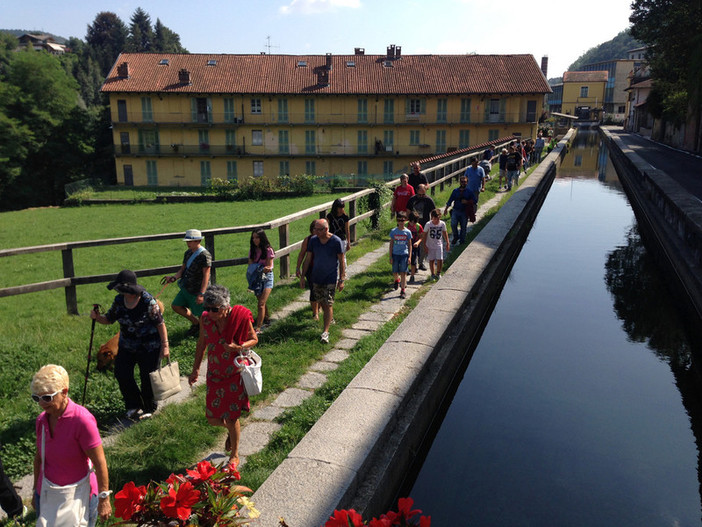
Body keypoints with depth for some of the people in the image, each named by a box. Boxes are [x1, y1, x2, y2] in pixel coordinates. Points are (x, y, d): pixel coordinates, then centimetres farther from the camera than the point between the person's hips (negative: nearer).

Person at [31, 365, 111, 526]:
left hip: (77, 496, -5)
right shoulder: (42, 419, -4)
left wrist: (104, 499, -16)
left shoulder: (82, 419, -24)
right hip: (46, 494, 6)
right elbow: (39, 457, 10)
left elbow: (100, 463, -20)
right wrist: (36, 491, 17)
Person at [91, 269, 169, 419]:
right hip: (127, 346, 6)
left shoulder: (148, 301, -21)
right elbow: (109, 319, 8)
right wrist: (97, 317, -14)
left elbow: (160, 323, -17)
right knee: (121, 374, 3)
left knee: (147, 378, 5)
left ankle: (149, 408, 29)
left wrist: (165, 345, -17)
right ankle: (134, 406, 26)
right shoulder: (118, 300, -3)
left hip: (149, 347, -6)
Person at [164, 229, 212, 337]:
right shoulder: (188, 253, 7)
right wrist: (174, 278, -7)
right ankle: (195, 322, 28)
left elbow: (206, 276, -21)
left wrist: (201, 294, -26)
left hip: (197, 290, -8)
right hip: (186, 287, 8)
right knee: (176, 305, 10)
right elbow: (183, 269, 13)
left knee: (201, 315, 1)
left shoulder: (205, 255, -18)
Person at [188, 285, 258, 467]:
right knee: (213, 419, 6)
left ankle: (234, 456, 29)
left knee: (231, 417, 4)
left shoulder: (241, 317, -20)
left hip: (235, 374, -4)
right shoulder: (206, 318, -10)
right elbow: (202, 343, 7)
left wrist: (237, 347, -26)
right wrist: (196, 369, 9)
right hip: (214, 374, 4)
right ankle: (232, 430, 42)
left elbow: (254, 339, -6)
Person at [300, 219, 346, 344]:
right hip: (316, 277, 4)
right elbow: (308, 259, 7)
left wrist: (341, 280, -9)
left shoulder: (336, 241, -11)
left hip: (330, 278, -4)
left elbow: (341, 261, -6)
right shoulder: (313, 240, -1)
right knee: (321, 302, 14)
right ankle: (330, 318, 39)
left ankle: (325, 332, -5)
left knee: (328, 304, -7)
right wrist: (302, 276, 6)